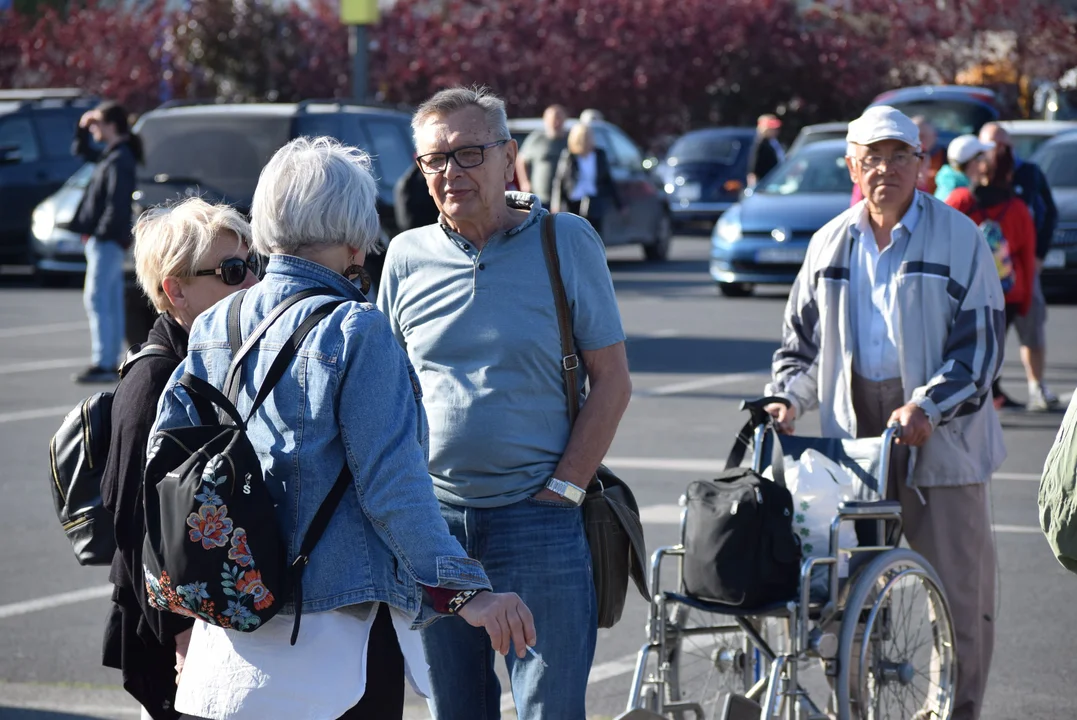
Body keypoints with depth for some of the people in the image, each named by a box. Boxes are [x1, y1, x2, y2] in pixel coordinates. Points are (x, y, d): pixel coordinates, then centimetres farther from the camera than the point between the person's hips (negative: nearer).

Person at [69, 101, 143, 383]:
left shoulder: (120, 160, -17)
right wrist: (83, 128, 15)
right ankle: (110, 362, 17)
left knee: (96, 299, -11)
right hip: (106, 240, 10)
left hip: (107, 240, -10)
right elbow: (80, 151, 31)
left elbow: (117, 204, -23)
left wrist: (101, 233, -21)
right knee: (111, 302, 12)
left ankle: (102, 364, -14)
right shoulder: (110, 155, 13)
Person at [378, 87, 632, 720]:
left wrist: (561, 490, -9)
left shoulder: (567, 241, -1)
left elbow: (612, 381, -1)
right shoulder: (408, 256, 7)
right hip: (433, 521, 3)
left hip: (538, 521, -3)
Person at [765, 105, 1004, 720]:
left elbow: (980, 345, -6)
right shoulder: (831, 244, 12)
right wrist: (787, 398, 2)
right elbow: (803, 337, 20)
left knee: (958, 579, -1)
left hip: (940, 434, -3)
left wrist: (927, 407, -18)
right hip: (853, 432, 4)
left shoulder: (959, 238, -2)